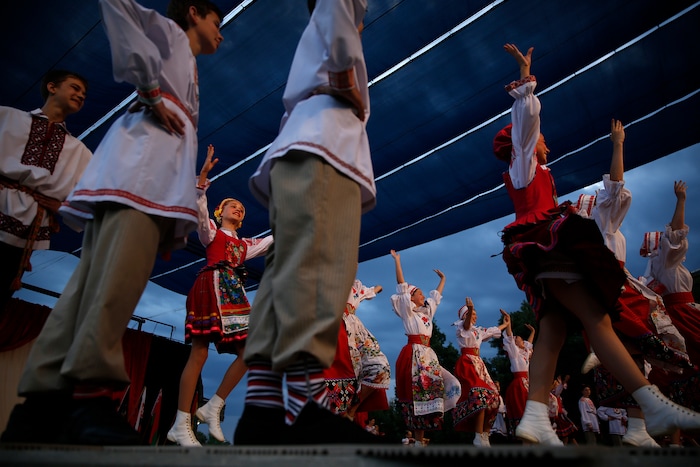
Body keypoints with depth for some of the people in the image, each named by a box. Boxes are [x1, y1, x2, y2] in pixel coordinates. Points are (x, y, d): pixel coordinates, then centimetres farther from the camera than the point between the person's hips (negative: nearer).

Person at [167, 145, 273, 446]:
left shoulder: (245, 244, 28)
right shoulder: (211, 231, 15)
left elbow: (273, 241, 29)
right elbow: (199, 207, -2)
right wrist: (204, 173, -10)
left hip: (234, 294, 6)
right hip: (211, 288, -6)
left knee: (247, 352, -4)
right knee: (200, 351, -14)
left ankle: (212, 408, 4)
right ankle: (181, 425, -10)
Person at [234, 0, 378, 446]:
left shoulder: (318, 49, 44)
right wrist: (347, 76, -2)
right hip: (319, 149, -8)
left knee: (289, 273, -9)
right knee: (314, 269, -25)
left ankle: (262, 409, -15)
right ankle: (306, 408, -33)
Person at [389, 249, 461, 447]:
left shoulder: (427, 310, 22)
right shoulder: (407, 310, 4)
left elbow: (437, 295, 36)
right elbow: (402, 286, -2)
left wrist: (443, 278, 43)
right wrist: (397, 260, -4)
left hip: (428, 355, 7)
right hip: (413, 354, -7)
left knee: (429, 389, -2)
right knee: (416, 391, -11)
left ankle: (421, 438, 3)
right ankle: (418, 440, -8)